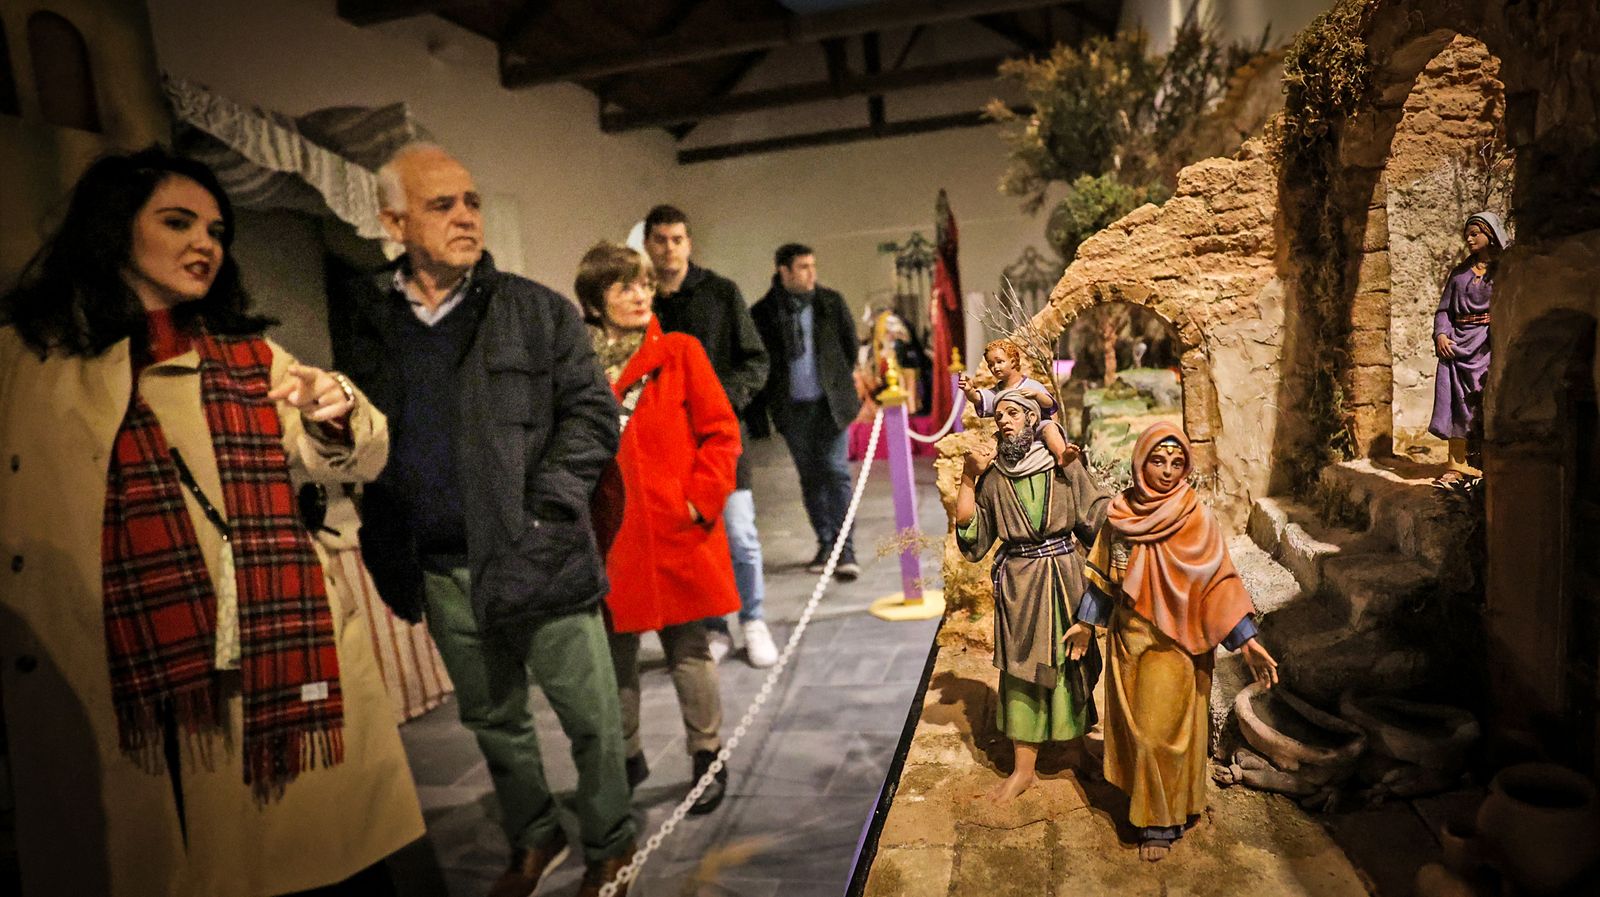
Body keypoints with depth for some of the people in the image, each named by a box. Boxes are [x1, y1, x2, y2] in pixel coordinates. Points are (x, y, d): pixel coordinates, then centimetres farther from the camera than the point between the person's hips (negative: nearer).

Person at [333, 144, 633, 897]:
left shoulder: (536, 311, -2)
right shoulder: (363, 322, 5)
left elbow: (592, 413, -4)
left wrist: (542, 506, -12)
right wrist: (383, 535, 0)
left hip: (534, 557, -3)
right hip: (439, 572, 3)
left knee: (592, 717, 8)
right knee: (492, 720, 20)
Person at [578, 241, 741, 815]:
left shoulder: (680, 352, -1)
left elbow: (721, 431, -2)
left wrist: (702, 499, -9)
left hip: (677, 532, -1)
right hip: (609, 539, 2)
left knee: (688, 651, 9)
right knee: (613, 657, 12)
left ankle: (708, 757, 29)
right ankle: (626, 757, 34)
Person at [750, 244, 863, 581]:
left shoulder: (831, 302, 2)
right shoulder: (764, 312, -1)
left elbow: (850, 345, 11)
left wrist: (842, 384, 11)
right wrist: (761, 408, -1)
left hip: (829, 403, -1)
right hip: (792, 409, 1)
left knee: (836, 472, -7)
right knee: (810, 478, 10)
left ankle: (845, 551, -5)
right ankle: (825, 545, 22)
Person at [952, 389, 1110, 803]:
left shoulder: (1064, 466, 1)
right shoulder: (992, 477, 3)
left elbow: (1099, 517, 2)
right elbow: (970, 537, -4)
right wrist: (967, 479, -8)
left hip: (1063, 576, 0)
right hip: (1018, 582, 1)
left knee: (1070, 663, 8)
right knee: (1021, 668, 4)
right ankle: (1024, 768, 12)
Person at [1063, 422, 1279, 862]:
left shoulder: (1195, 517, -11)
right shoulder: (1120, 511, 0)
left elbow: (1220, 580, -11)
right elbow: (1102, 573, 9)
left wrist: (1247, 641, -16)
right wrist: (1085, 623, 12)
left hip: (1173, 641, -4)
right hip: (1127, 636, 4)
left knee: (1163, 727, 2)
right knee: (1133, 724, 14)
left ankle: (1161, 821, 19)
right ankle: (1145, 804, 33)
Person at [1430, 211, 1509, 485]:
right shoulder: (1459, 272, 19)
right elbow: (1444, 309, 15)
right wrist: (1441, 335, -4)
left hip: (1490, 343, -3)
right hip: (1458, 344, 3)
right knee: (1457, 402, -6)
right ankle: (1457, 465, -8)